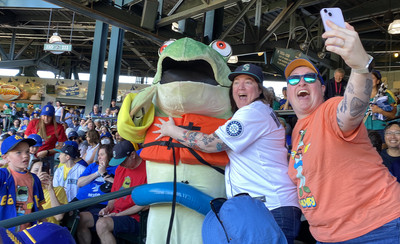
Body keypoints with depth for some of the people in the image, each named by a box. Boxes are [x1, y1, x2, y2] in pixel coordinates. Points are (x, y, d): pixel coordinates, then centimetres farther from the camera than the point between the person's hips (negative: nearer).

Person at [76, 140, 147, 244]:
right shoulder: (120, 168, 15)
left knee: (102, 224, -31)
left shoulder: (146, 169, -13)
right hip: (114, 213, 8)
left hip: (133, 218, -8)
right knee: (81, 218, -5)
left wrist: (119, 214, -13)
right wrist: (108, 208, 3)